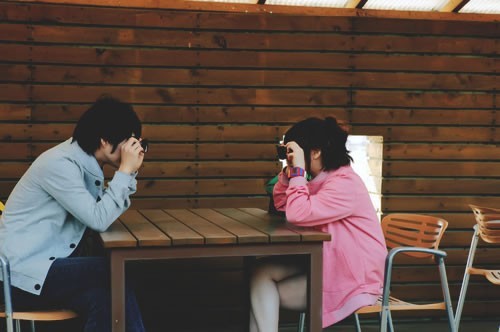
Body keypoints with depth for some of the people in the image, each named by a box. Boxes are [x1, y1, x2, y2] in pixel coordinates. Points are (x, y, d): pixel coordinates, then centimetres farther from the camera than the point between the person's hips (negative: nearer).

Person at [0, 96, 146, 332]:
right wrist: (125, 170, -16)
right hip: (24, 274, -8)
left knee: (104, 300, -19)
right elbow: (99, 220, -22)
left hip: (47, 264, 8)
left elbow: (108, 210, 9)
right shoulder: (60, 164, -18)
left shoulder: (83, 162, 8)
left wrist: (129, 172, 2)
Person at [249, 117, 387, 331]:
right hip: (327, 264, 9)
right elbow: (282, 204, 18)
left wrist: (298, 170, -21)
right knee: (262, 272, -3)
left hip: (352, 281, -9)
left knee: (264, 294, -6)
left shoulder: (344, 184, -20)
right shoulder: (322, 180, 11)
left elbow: (298, 214, -29)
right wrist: (290, 170, 3)